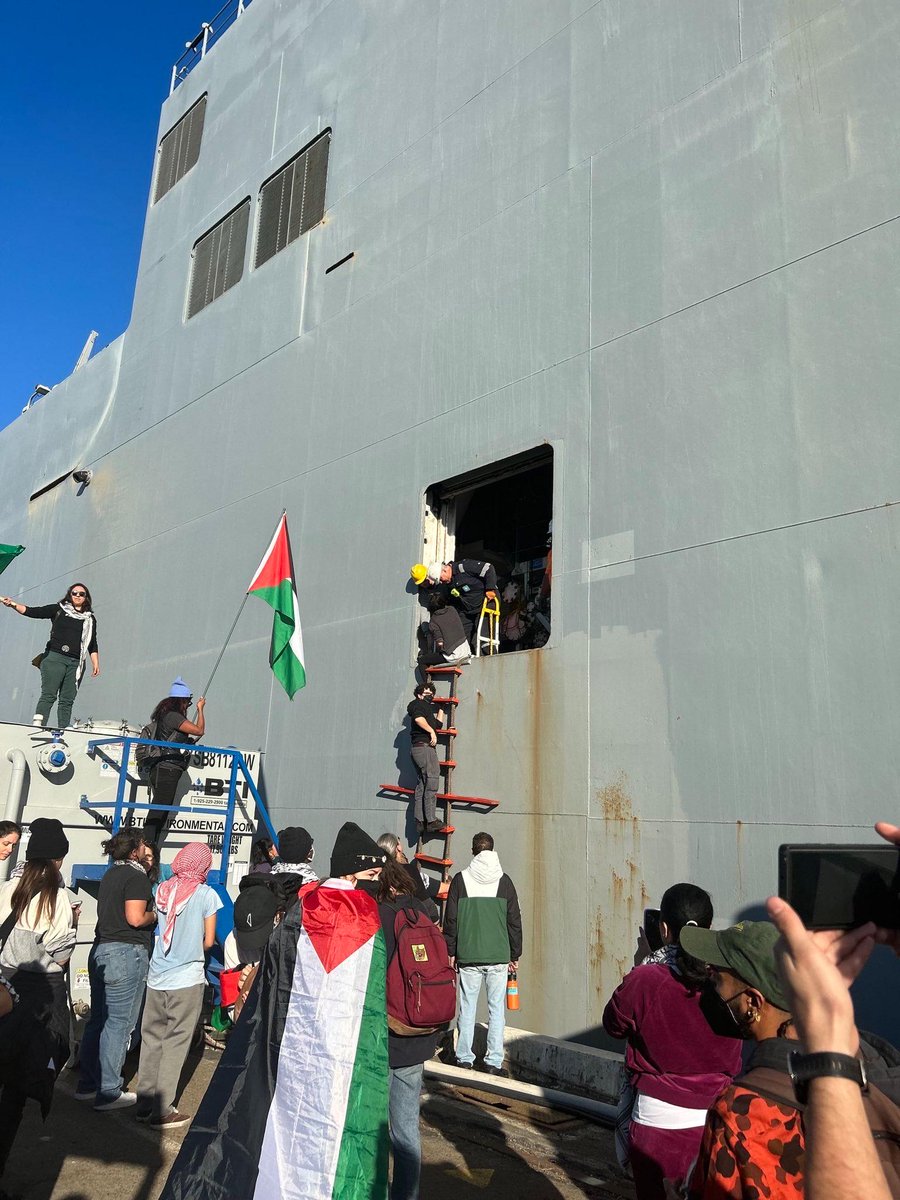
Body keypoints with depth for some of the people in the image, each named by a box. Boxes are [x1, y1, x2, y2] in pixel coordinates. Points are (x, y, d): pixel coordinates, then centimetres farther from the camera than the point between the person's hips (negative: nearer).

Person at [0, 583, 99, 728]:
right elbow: (32, 612, 2)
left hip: (77, 663, 3)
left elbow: (93, 645, 17)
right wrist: (13, 605, -14)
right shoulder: (58, 609, 10)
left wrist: (95, 664, 9)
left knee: (67, 700, -2)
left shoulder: (90, 619, 17)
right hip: (55, 658, -3)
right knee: (49, 695, -13)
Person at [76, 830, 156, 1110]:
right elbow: (135, 918, -22)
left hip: (100, 950, 9)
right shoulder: (137, 877, -14)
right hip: (127, 953, -9)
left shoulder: (111, 874, 14)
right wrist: (154, 915, -2)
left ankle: (87, 1085, 25)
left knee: (98, 1020, 16)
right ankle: (109, 1092, 5)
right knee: (119, 1024, -1)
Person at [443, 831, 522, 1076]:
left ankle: (464, 1058, 13)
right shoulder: (504, 881, -1)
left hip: (468, 956, 0)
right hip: (498, 956, 0)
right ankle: (493, 1061, 7)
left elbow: (451, 920, 0)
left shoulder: (460, 880, -2)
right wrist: (515, 955, 11)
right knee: (496, 1008, 6)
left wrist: (450, 952, 9)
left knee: (467, 1007, 8)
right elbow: (514, 921, 3)